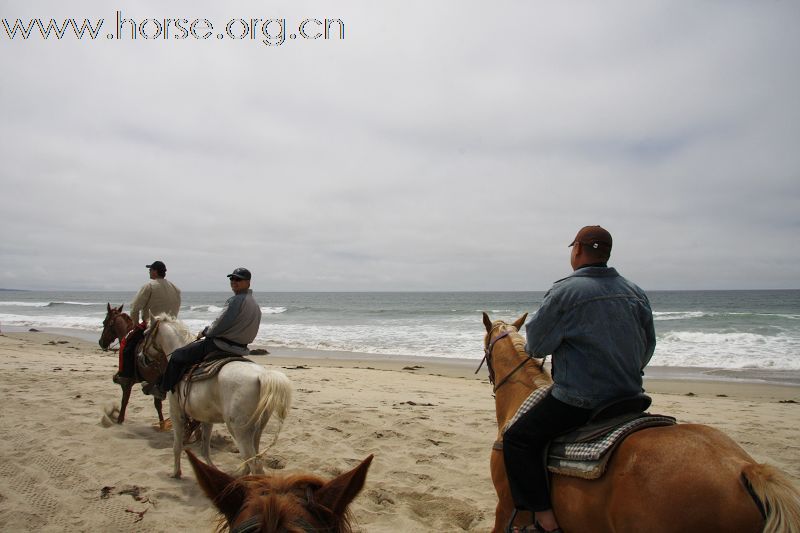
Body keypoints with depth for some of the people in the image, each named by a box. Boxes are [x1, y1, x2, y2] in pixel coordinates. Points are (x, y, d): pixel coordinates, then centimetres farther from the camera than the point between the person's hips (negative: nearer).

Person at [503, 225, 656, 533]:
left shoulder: (564, 292, -15)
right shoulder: (636, 293, 6)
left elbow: (535, 346, -8)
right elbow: (648, 348, 15)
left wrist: (534, 348, 15)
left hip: (579, 399, -8)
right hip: (630, 396, 8)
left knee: (517, 440, 1)